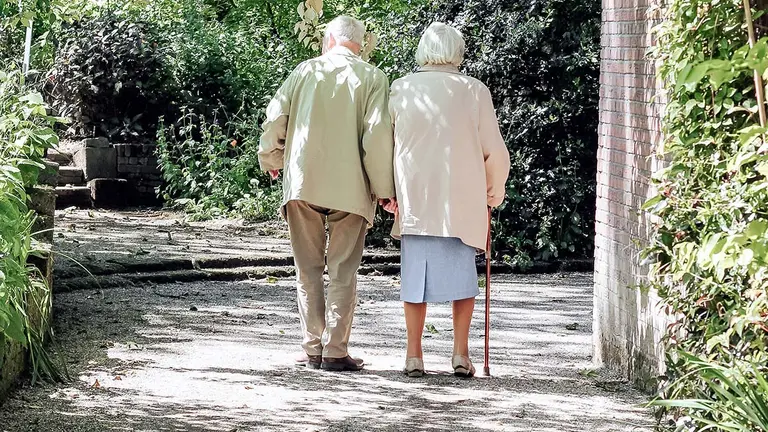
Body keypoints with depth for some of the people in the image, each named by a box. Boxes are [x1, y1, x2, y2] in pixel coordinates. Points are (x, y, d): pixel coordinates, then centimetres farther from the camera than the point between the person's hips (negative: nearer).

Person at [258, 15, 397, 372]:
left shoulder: (306, 71, 6)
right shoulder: (372, 78, 0)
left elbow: (275, 118, 4)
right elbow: (378, 134, -9)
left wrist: (271, 160, 21)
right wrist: (384, 189, -4)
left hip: (302, 182, 2)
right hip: (350, 188, -2)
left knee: (309, 269, 10)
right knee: (342, 272, 4)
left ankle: (312, 349, 10)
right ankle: (335, 352, 0)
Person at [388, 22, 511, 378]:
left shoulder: (401, 89, 1)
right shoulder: (474, 91, -1)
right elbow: (494, 151, 2)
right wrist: (494, 192, 18)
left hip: (413, 198, 1)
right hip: (462, 201, -1)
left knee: (416, 273, 6)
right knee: (462, 273, 8)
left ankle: (414, 355, 5)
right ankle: (461, 353, 3)